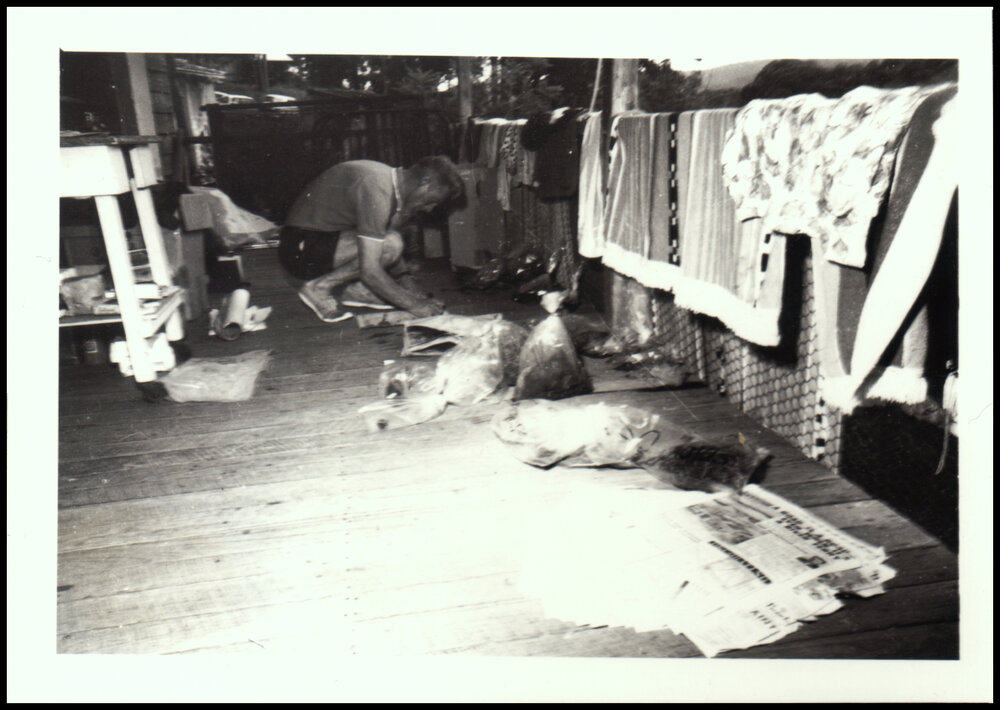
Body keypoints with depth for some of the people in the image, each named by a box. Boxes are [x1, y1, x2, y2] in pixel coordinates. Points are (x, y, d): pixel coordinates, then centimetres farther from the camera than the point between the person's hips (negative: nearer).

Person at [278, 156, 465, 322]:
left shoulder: (390, 178, 3)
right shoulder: (376, 190, -27)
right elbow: (370, 271, -30)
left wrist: (408, 292, 6)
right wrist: (412, 305, -21)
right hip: (301, 250, -9)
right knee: (391, 244, -26)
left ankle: (358, 288, 6)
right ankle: (319, 287, -12)